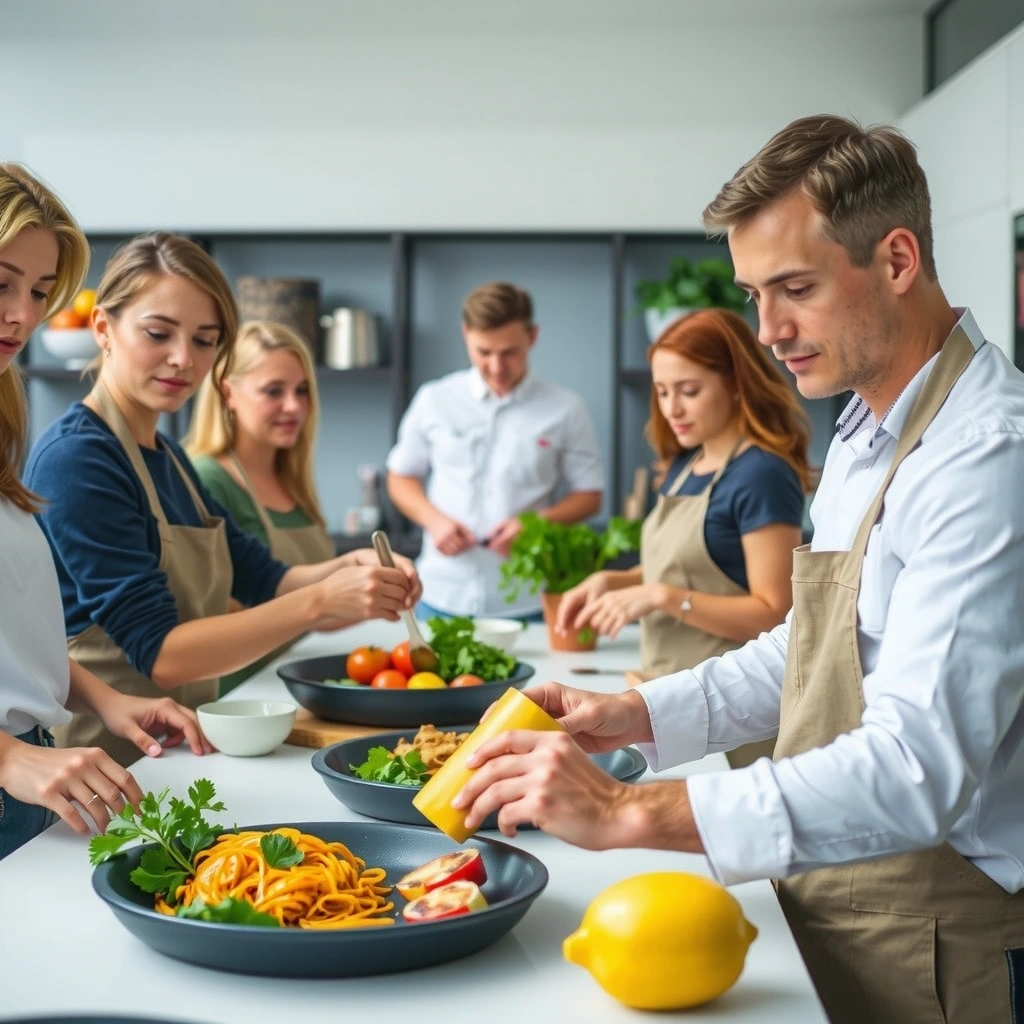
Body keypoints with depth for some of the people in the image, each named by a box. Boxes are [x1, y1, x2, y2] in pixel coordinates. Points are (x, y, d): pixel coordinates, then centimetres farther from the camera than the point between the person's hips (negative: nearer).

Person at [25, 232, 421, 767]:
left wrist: (352, 567, -7)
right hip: (103, 758, -8)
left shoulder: (166, 455, 11)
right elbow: (161, 653, -20)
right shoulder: (76, 457, -15)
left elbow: (261, 578, 13)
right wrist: (320, 601, -26)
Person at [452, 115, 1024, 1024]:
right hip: (830, 915, 8)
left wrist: (629, 813, -33)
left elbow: (919, 768, -31)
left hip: (932, 945, -8)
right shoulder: (863, 437, 9)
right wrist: (638, 715, 4)